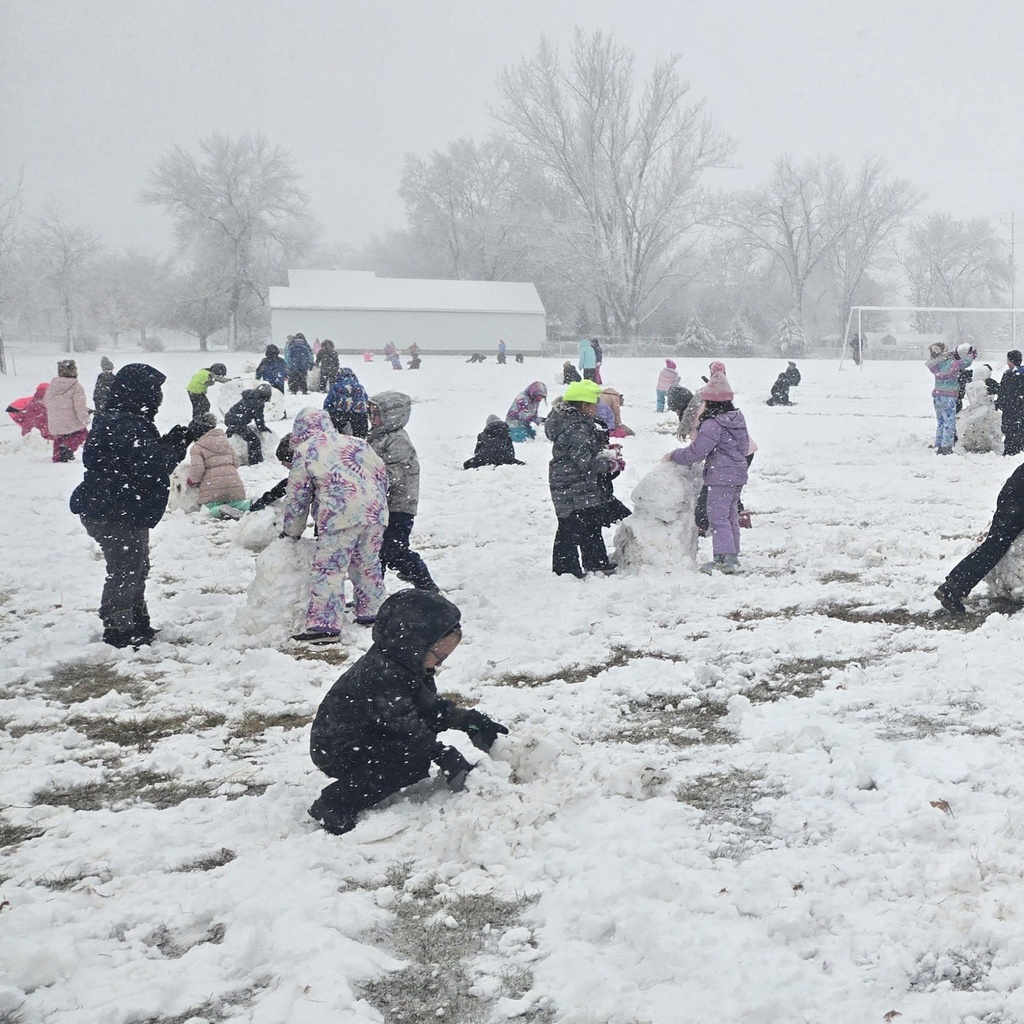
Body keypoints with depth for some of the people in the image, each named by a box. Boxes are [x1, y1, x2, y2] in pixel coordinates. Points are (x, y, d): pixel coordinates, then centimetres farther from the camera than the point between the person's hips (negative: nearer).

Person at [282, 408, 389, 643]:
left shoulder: (304, 451, 10)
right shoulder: (356, 442, 22)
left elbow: (296, 496, 13)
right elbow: (382, 474, 22)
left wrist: (292, 530, 25)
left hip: (340, 516, -6)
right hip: (376, 510, 6)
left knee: (329, 569, -7)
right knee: (368, 564, 21)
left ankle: (325, 625, -14)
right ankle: (371, 612, 29)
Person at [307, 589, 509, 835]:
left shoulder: (408, 665, 2)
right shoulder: (383, 676, -29)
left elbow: (432, 706, 10)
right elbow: (409, 728, -27)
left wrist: (471, 721, -3)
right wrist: (450, 760, -25)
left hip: (364, 738, 10)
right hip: (336, 750, -10)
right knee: (416, 761, -21)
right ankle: (334, 806, -16)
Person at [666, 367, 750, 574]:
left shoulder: (712, 425, -19)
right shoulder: (738, 418, 7)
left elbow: (696, 452, -18)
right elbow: (744, 446, 16)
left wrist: (674, 455, -4)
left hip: (721, 477, -9)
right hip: (738, 474, 9)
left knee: (718, 516, -5)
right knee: (731, 515, 16)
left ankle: (725, 558, -9)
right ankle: (732, 555, 22)